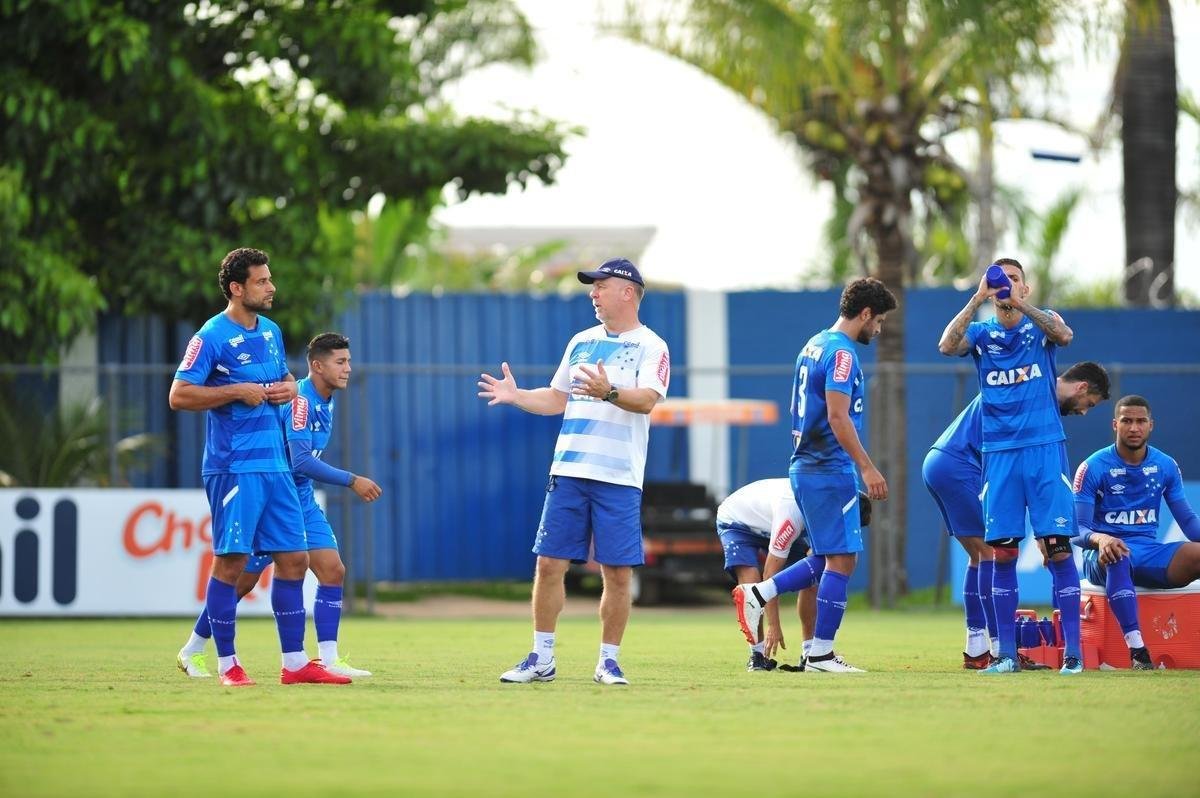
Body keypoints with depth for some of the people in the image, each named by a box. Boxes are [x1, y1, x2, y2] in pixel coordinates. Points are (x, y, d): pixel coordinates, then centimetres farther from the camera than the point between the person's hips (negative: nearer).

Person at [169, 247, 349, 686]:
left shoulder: (271, 332, 14)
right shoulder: (212, 336, -9)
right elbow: (179, 395, -14)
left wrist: (288, 389, 5)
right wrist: (238, 391, -17)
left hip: (275, 464, 8)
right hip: (233, 465, -8)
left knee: (293, 559, 5)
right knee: (229, 562, -5)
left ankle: (294, 662, 10)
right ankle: (227, 664, 2)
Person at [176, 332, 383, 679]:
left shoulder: (324, 403, 8)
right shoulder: (301, 399, -21)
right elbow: (301, 460, -28)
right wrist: (352, 481, -26)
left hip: (303, 501, 8)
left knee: (333, 571, -4)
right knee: (243, 580, 0)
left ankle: (329, 659, -3)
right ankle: (191, 651, 15)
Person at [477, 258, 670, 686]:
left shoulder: (651, 347, -1)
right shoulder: (581, 342, 17)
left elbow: (647, 400, -17)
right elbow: (557, 399, 23)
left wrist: (609, 392, -35)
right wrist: (516, 395, 7)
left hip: (619, 478, -5)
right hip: (568, 472, 5)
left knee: (617, 573, -3)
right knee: (549, 564, 1)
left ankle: (609, 660, 8)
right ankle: (541, 658, 8)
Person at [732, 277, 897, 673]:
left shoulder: (813, 346, 16)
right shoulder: (841, 353, -13)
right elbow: (838, 417, -21)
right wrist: (867, 467, -21)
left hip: (806, 467, 10)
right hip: (830, 471, -10)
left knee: (826, 559, 16)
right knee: (841, 559, -4)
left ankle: (756, 596, 8)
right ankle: (820, 654, -2)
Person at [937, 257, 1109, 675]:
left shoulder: (1041, 323, 5)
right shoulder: (981, 333, 9)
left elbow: (1064, 334, -18)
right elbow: (946, 345, -11)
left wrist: (1021, 304, -30)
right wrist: (977, 300, -21)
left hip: (1045, 449, -2)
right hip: (999, 453, 2)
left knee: (1058, 548, -6)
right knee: (1002, 554, 1)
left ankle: (1072, 652, -5)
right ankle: (1006, 654, 6)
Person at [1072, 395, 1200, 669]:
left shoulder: (1166, 466, 10)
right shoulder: (1094, 467, -3)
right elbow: (1078, 530, -7)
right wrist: (1100, 539, -31)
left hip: (1149, 552, 4)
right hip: (1102, 559, -4)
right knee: (1116, 555, -41)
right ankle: (1137, 652, -48)